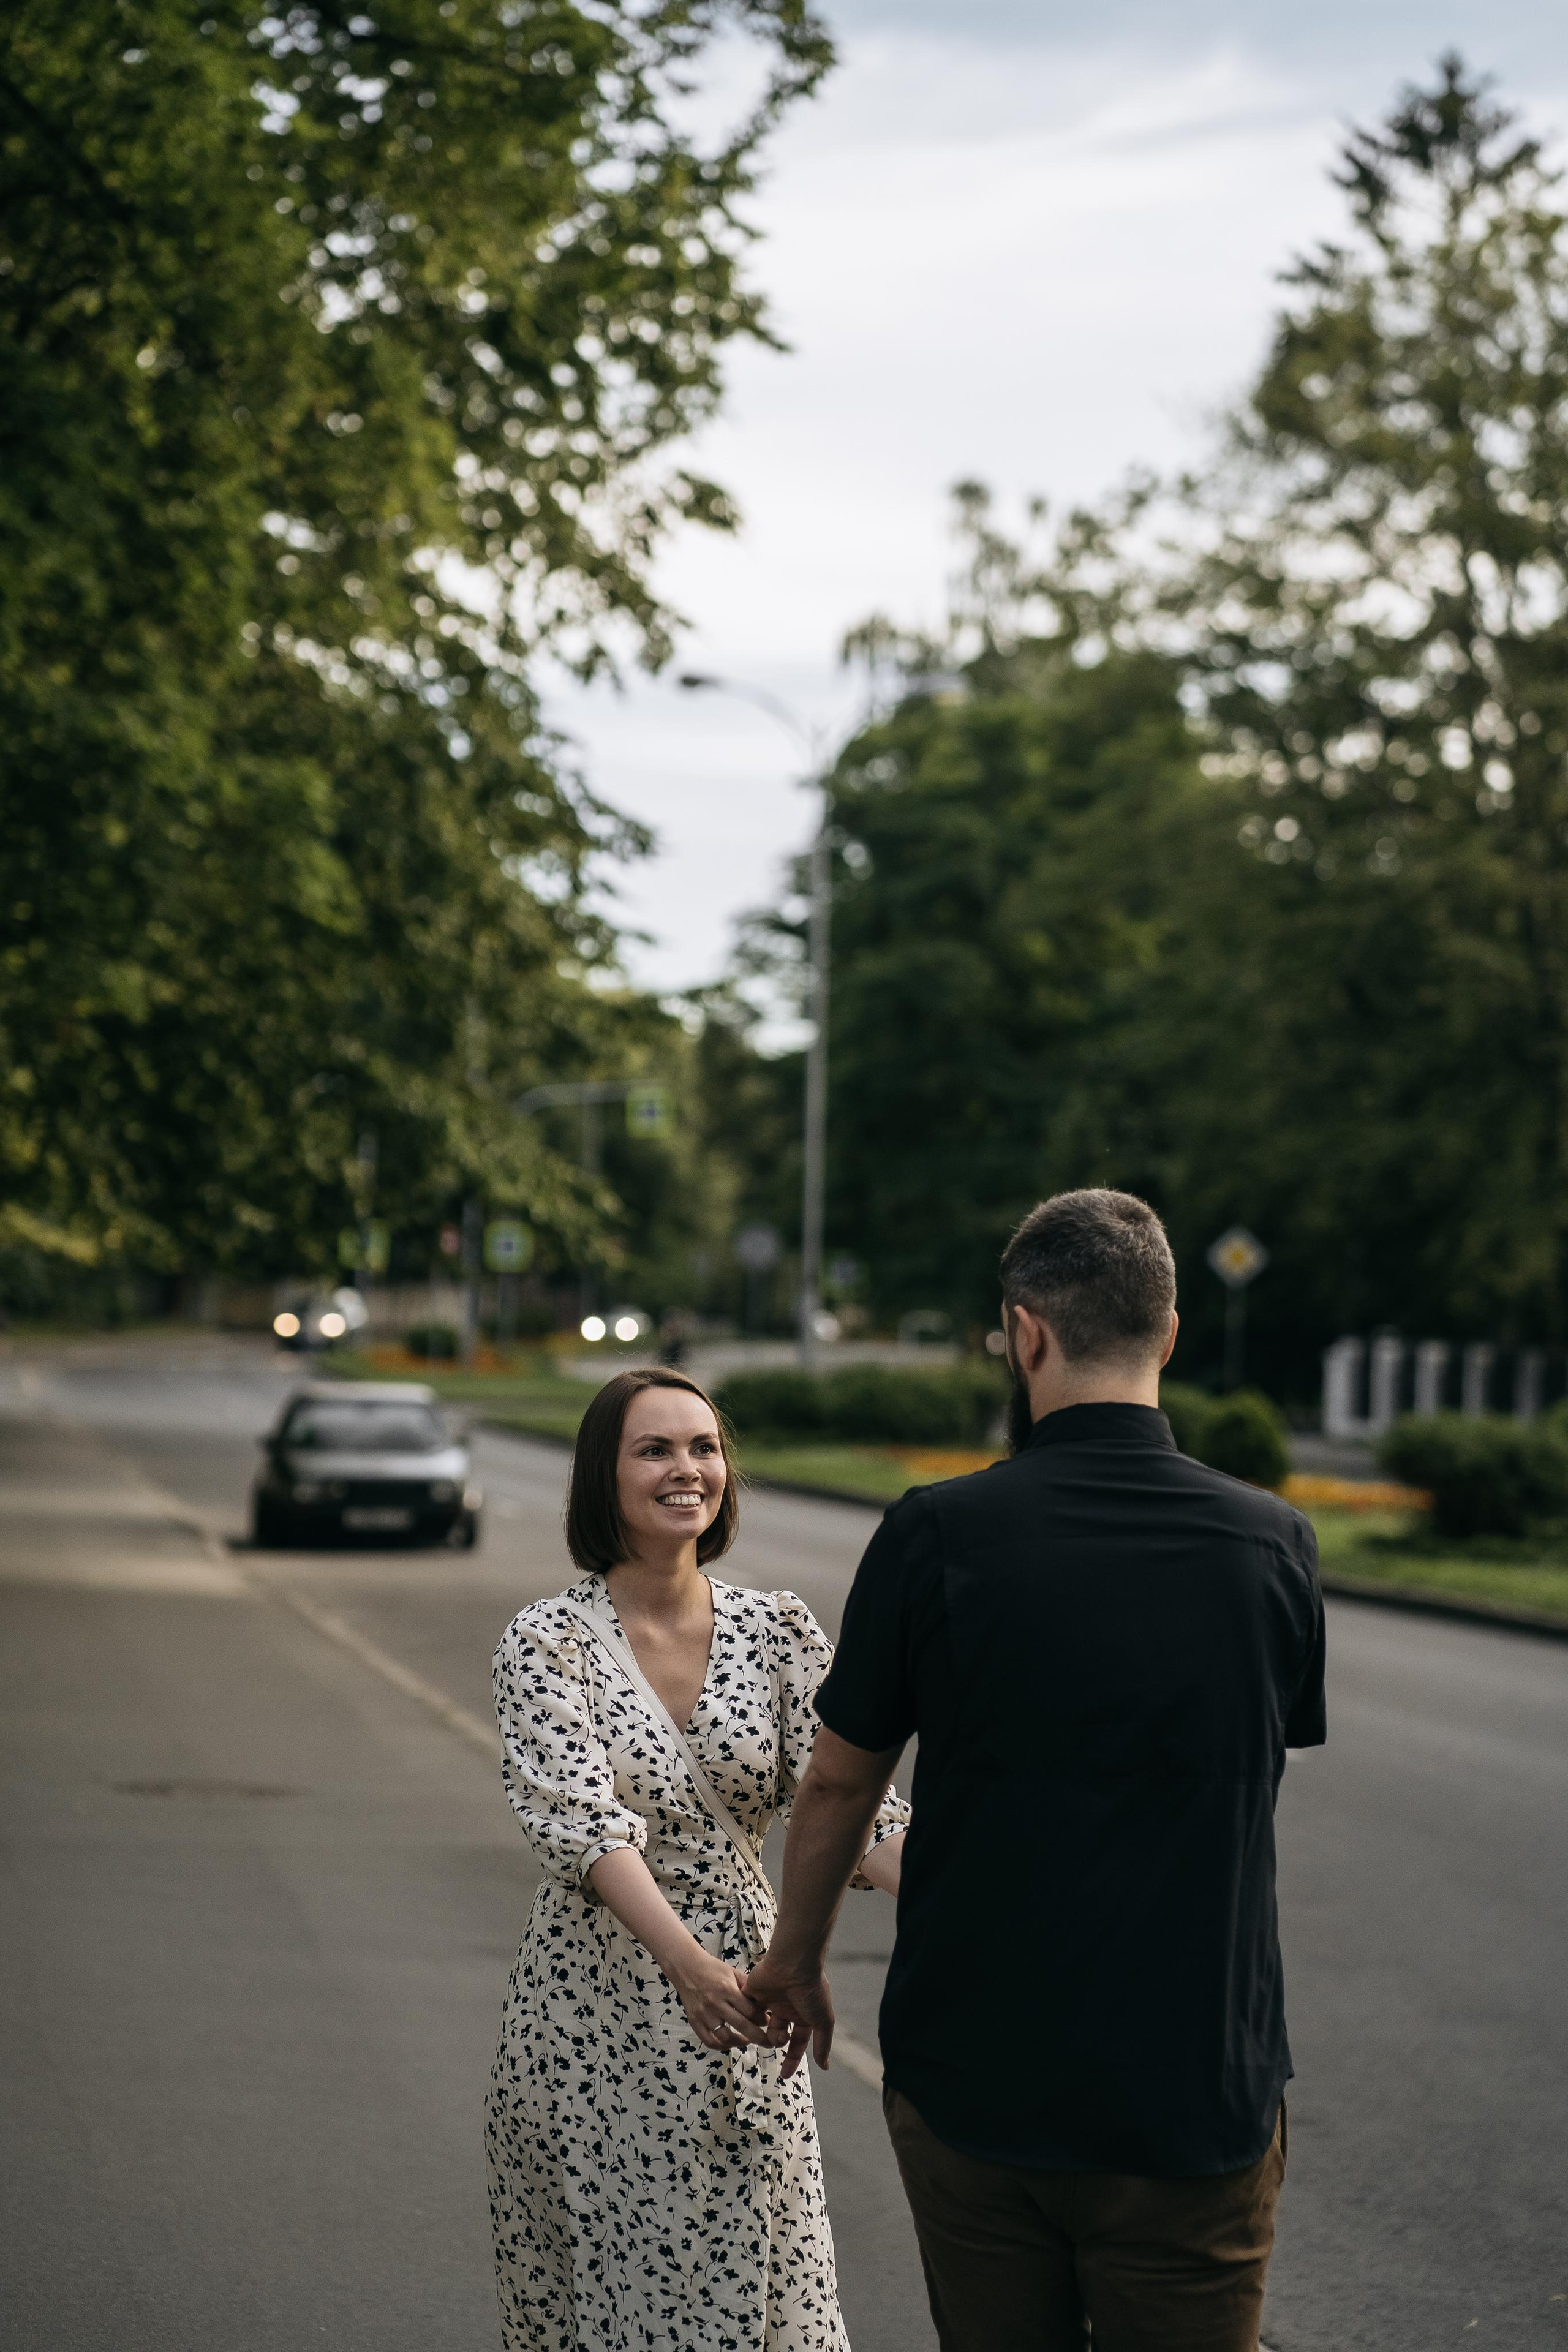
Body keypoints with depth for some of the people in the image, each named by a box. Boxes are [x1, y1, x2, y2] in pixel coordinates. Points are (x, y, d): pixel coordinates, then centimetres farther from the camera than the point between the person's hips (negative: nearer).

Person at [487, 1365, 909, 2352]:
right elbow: (584, 1823, -21)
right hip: (596, 2018, -3)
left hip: (742, 2013, 3)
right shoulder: (547, 1644, -8)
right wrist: (688, 1961, -38)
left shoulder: (780, 1631, 2)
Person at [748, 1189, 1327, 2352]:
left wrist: (796, 1959, 20)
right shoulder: (1274, 1544, -5)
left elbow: (840, 1783, 2)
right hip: (1198, 2102, 0)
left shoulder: (938, 1534, -9)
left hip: (973, 2091, 0)